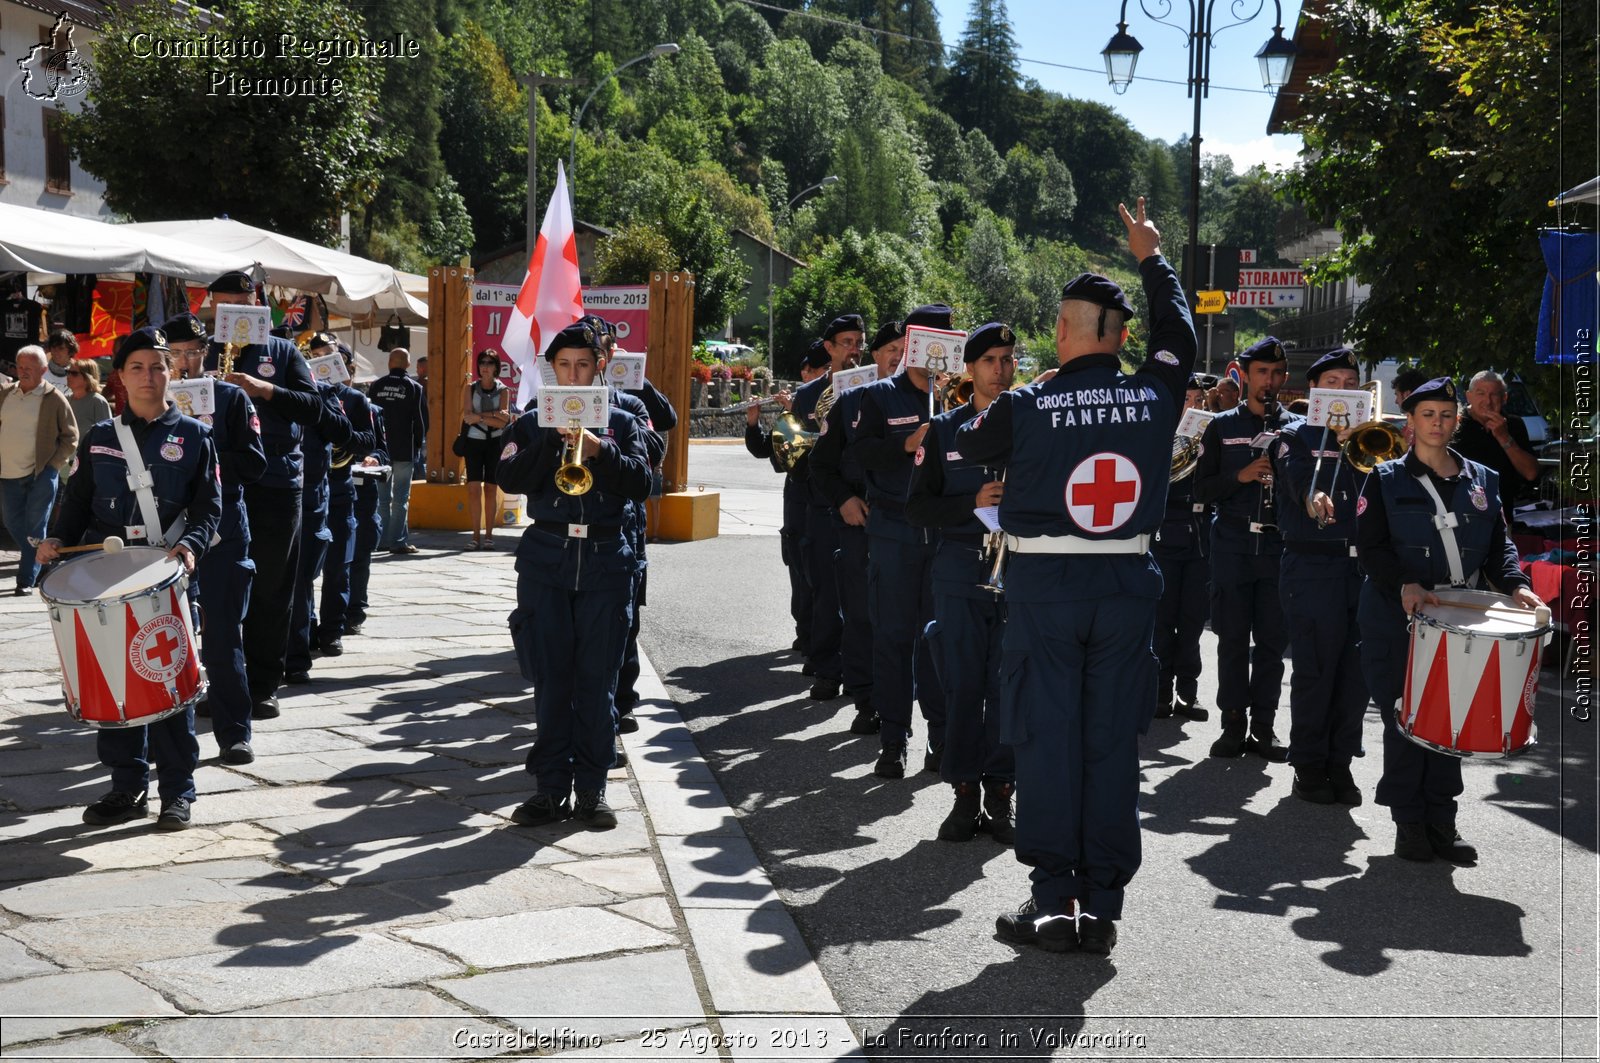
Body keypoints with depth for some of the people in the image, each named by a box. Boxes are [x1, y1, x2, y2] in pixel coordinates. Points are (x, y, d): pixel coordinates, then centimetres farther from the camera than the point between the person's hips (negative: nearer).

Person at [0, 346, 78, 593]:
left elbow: (71, 437, -2)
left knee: (34, 527, -2)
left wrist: (53, 466, -9)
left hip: (40, 475, -5)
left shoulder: (54, 399, -6)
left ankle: (27, 579, 4)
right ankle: (33, 560, 34)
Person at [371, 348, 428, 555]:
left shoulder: (376, 386, 2)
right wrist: (417, 444, 9)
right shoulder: (414, 388, -6)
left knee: (382, 497, 11)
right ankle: (398, 541, -3)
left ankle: (383, 540, 13)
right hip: (405, 451, -3)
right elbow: (422, 420, -4)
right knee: (401, 498, -1)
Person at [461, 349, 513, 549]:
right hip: (474, 442, 0)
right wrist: (493, 415, -12)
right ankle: (476, 536, -6)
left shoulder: (503, 390, 4)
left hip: (495, 443, 0)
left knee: (490, 489, 1)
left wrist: (479, 417, -15)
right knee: (474, 488, -8)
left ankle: (488, 535, 6)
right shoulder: (471, 388, 7)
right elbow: (468, 416, -5)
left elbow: (502, 422, -6)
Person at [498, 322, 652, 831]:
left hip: (605, 560, 0)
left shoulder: (621, 423, 10)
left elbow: (642, 484, -4)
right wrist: (555, 440, -15)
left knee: (597, 679, 1)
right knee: (550, 678, 1)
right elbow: (509, 478, -6)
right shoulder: (533, 425, 10)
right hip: (546, 558, 0)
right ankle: (552, 786, 9)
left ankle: (591, 788, 8)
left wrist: (599, 449, -18)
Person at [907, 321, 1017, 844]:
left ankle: (1001, 795, 12)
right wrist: (973, 503, -13)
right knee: (963, 683, 2)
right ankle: (965, 796, 11)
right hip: (960, 572, 0)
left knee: (1009, 685, 2)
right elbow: (917, 507, 2)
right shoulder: (944, 429, 7)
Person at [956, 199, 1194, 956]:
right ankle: (1103, 903, 11)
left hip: (1044, 585, -2)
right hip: (1127, 583, 3)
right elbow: (1177, 332, 18)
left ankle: (1052, 899, 5)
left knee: (1047, 736, 5)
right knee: (1113, 741, 7)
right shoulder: (1154, 396, -2)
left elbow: (968, 442, 9)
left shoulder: (1027, 406, -10)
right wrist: (1151, 259, 31)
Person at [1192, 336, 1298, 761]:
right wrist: (1242, 476, -14)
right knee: (1233, 638, 3)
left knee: (1272, 639, 4)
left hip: (1279, 546, 1)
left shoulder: (1296, 428, 8)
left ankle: (1264, 725, 12)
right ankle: (1234, 723, 10)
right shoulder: (1222, 427, 6)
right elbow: (1202, 490, 1)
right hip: (1233, 545, -1)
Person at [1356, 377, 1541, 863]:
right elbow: (1371, 545, -6)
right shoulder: (1387, 480, 2)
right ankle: (1409, 823, 8)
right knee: (1404, 722, -1)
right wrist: (1404, 585, -22)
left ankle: (1442, 822, 13)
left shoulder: (1482, 481, 13)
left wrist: (1515, 585, -6)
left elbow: (1498, 545, 13)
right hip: (1399, 621, -3)